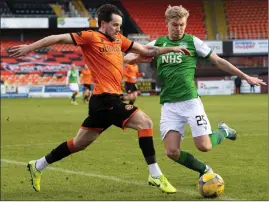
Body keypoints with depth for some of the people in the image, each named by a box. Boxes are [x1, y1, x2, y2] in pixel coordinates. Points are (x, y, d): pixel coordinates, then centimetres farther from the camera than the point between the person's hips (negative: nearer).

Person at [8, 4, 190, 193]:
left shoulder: (118, 39, 14)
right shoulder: (91, 37, -8)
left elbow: (145, 50, 19)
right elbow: (59, 38, -8)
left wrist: (170, 48, 11)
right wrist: (29, 47, -10)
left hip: (108, 100, 9)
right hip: (106, 100, -9)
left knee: (79, 143, 17)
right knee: (145, 122, -13)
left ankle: (38, 166, 30)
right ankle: (156, 176, -10)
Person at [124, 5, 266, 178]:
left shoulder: (193, 41, 2)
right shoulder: (158, 43, 8)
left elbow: (218, 61, 6)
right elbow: (130, 57, 12)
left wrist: (245, 77, 4)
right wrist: (131, 57, -14)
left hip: (190, 101, -2)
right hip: (169, 105, 2)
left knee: (204, 146, -12)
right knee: (172, 151, -10)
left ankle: (223, 131, 23)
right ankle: (204, 170, 16)